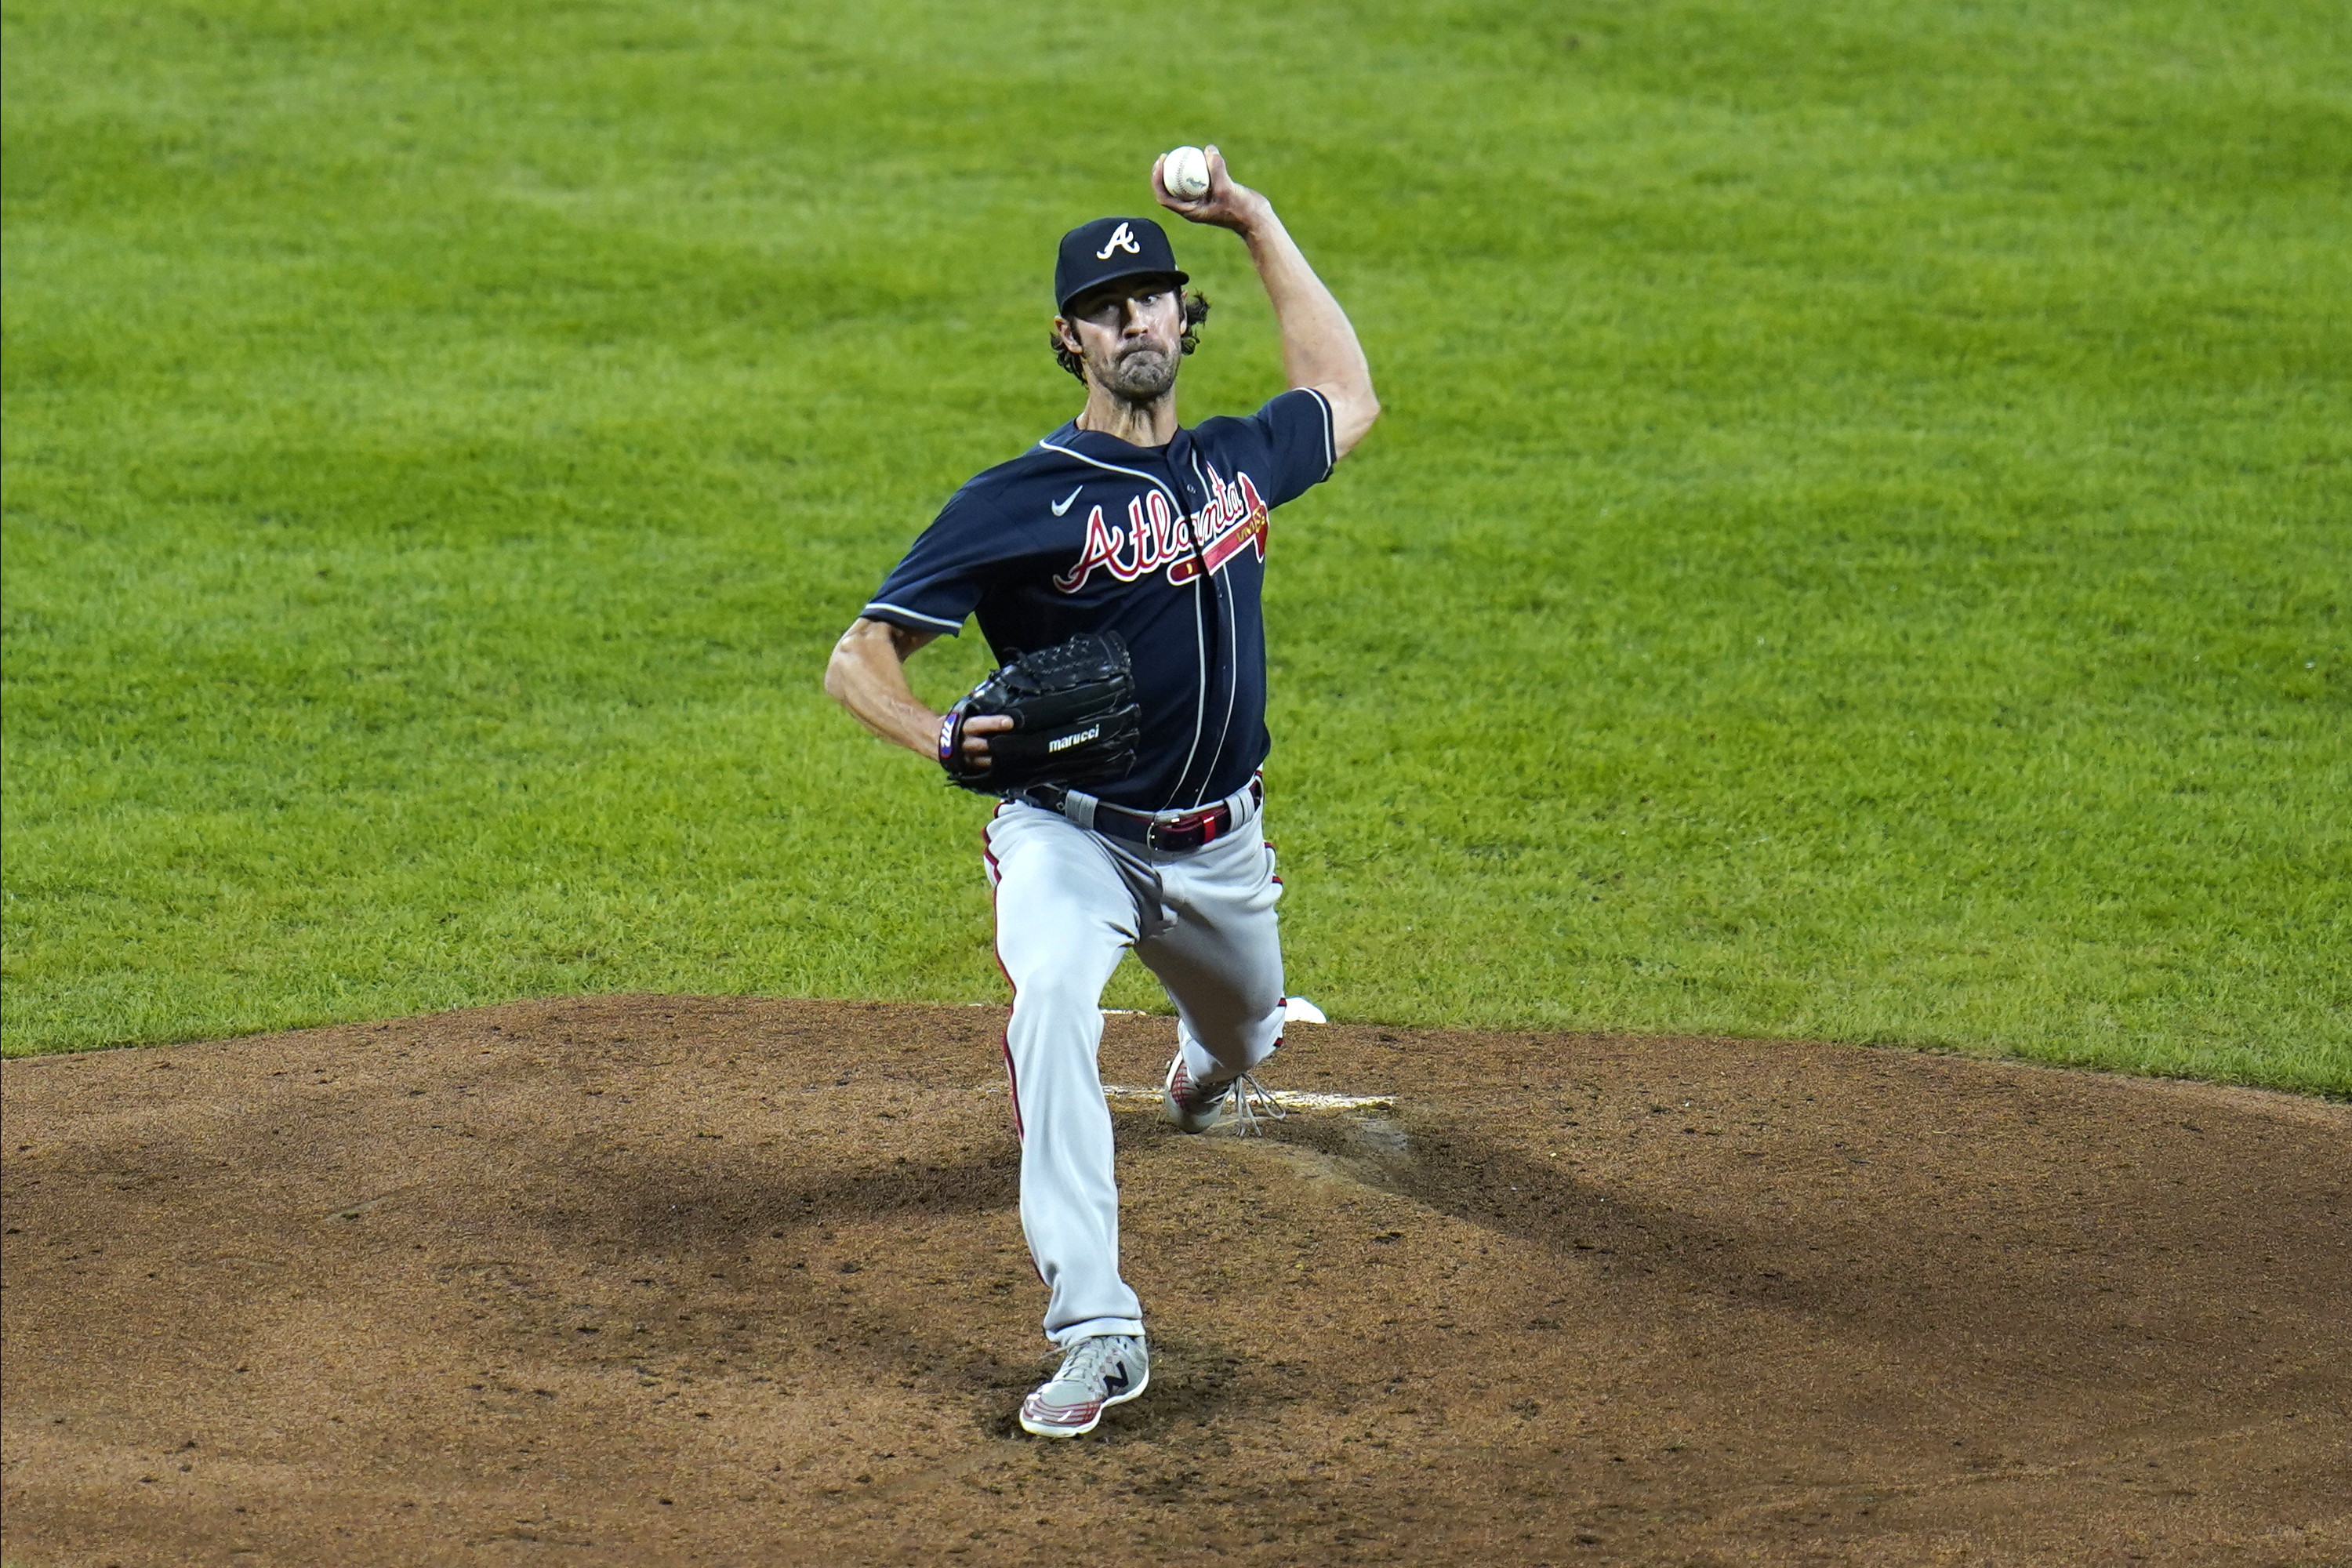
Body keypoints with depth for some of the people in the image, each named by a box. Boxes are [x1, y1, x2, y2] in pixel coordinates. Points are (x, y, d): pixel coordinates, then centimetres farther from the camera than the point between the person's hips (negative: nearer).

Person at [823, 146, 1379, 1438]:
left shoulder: (1237, 460, 1)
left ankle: (1200, 1073, 70)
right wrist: (941, 735, -40)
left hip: (1221, 847, 5)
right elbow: (859, 659, -18)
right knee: (1051, 1002, -34)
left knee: (1243, 1036, 26)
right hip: (1070, 835, -5)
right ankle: (1096, 1334, -37)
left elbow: (1345, 398, 24)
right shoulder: (1023, 501, -16)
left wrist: (1258, 226, 17)